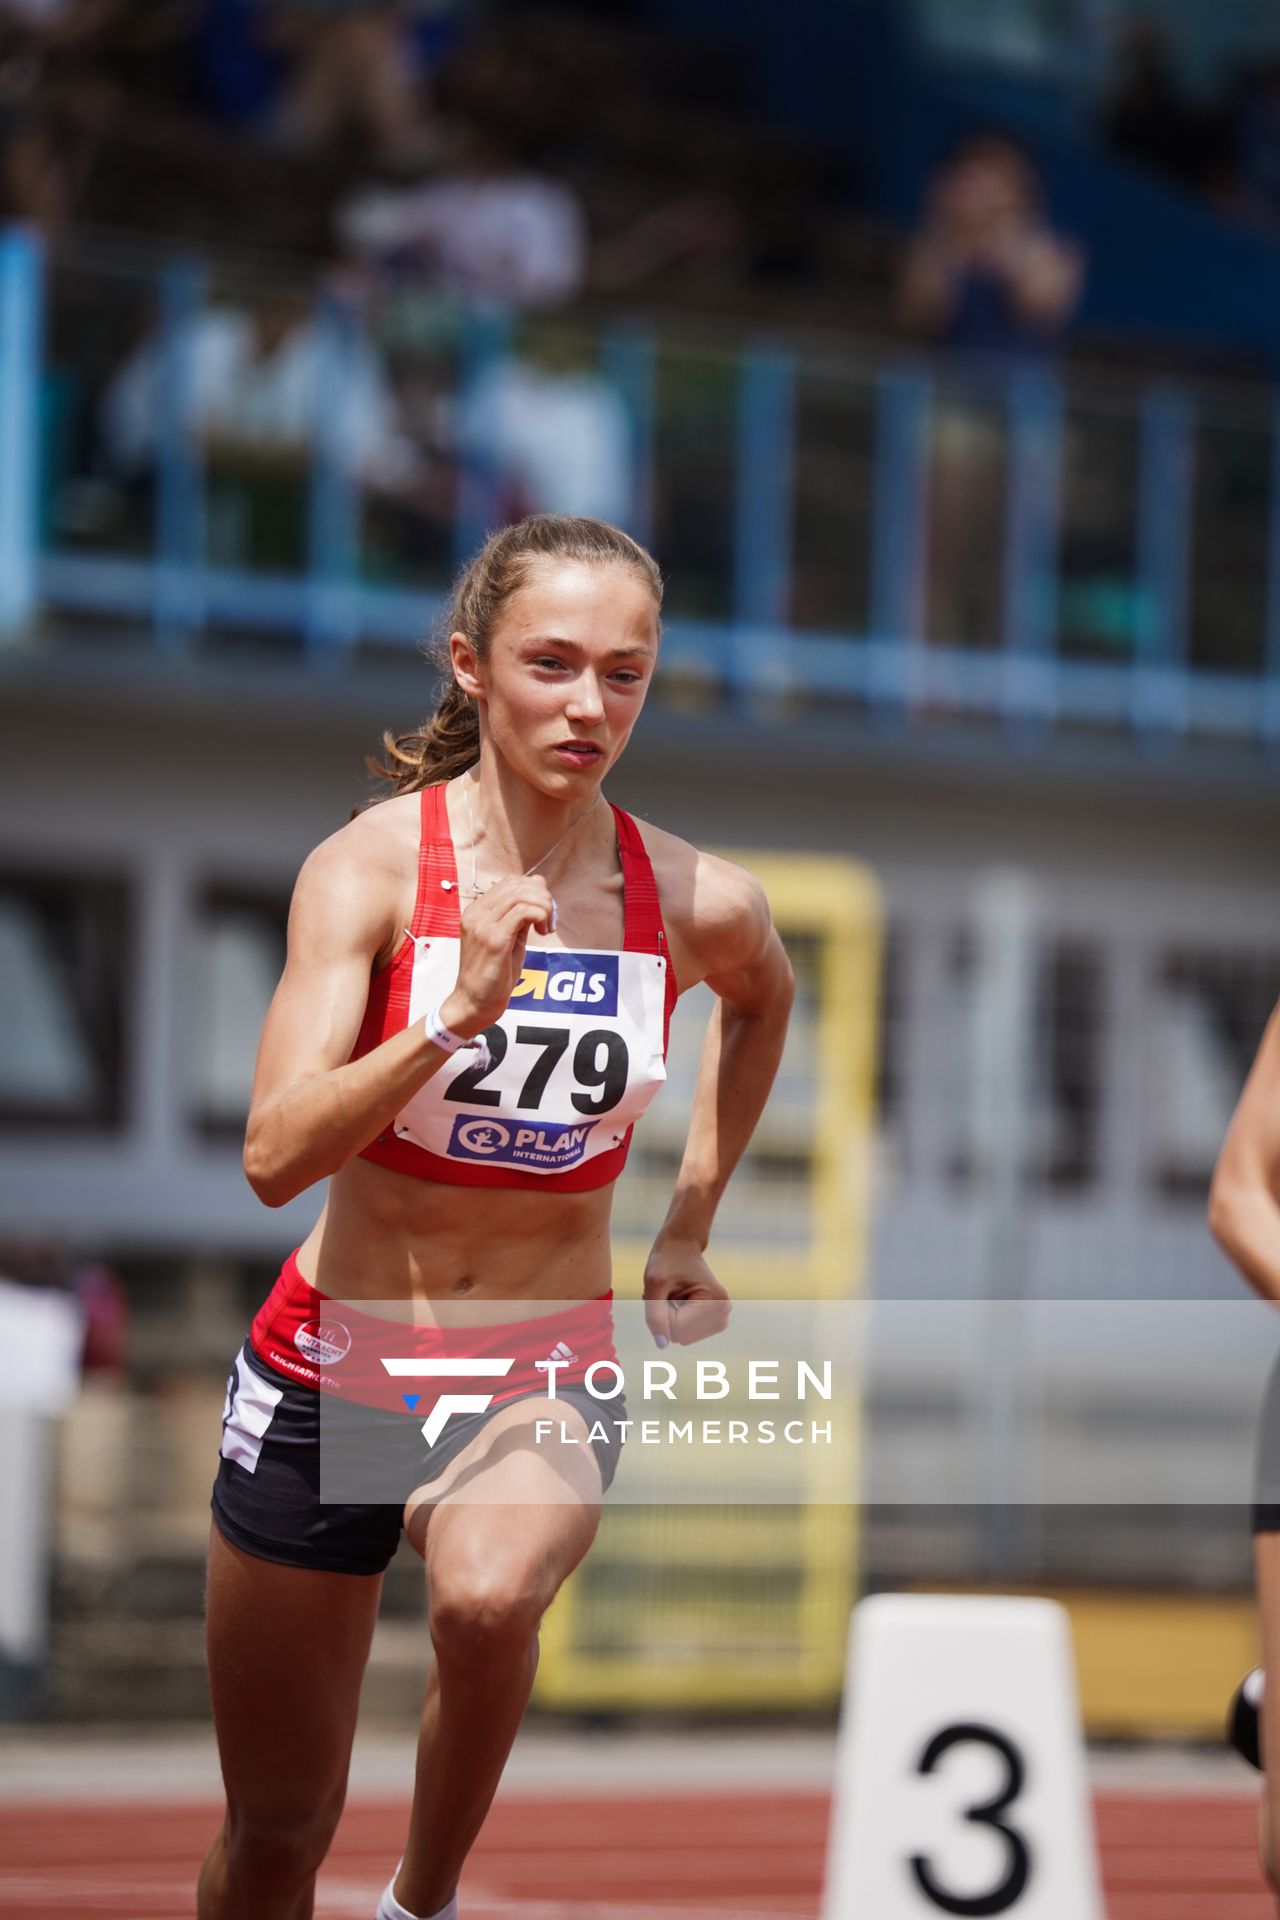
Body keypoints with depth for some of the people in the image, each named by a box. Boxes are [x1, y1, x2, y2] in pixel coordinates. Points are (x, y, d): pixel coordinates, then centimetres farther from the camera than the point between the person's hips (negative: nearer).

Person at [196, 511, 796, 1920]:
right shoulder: (372, 867, -15)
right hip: (333, 1363, 0)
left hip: (545, 1369, 0)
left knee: (489, 1600, -35)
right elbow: (276, 1156, -25)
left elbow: (760, 998, 19)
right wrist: (458, 1012, -36)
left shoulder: (698, 903, -8)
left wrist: (690, 1222, 15)